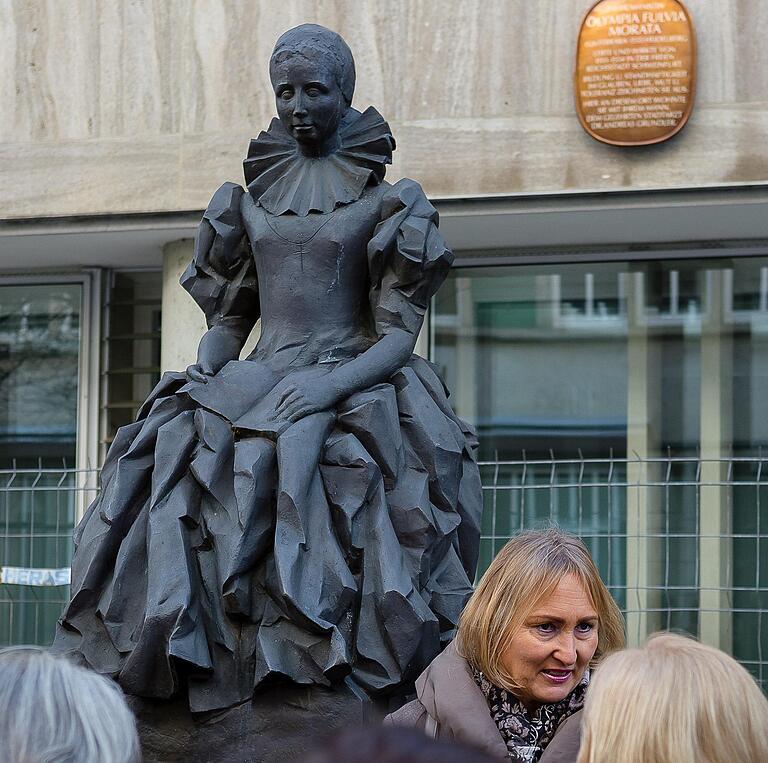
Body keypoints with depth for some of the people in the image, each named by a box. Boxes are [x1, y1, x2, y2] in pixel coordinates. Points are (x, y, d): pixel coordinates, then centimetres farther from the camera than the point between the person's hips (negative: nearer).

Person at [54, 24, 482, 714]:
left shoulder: (382, 203, 5)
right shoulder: (247, 202, 17)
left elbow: (398, 334, -2)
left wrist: (331, 383, -20)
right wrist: (204, 373, -3)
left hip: (354, 384, -4)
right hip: (260, 383, 4)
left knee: (306, 450, -36)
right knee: (176, 455, -25)